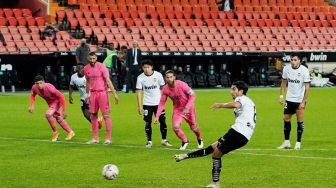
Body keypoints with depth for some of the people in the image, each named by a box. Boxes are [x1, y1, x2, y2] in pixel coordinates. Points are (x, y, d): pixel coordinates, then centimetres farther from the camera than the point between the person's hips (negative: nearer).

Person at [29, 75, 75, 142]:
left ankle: (55, 132, -7)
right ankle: (70, 132, 36)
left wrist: (63, 110, -27)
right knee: (59, 119, 18)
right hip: (50, 103, 7)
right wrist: (32, 105, -8)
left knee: (48, 114, -26)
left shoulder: (49, 88, -37)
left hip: (57, 101, -7)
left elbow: (61, 96, -30)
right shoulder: (34, 88, -20)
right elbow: (32, 95, 5)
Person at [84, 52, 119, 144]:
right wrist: (88, 94, 21)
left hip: (102, 92, -6)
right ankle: (95, 138, 16)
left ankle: (108, 138, -5)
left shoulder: (101, 67, -11)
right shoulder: (86, 68, 6)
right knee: (93, 116, 8)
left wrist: (114, 94, -17)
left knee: (106, 115, -6)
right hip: (93, 93, 6)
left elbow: (108, 81, -13)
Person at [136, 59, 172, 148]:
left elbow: (163, 88, 4)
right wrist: (139, 106, -7)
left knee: (163, 121, 2)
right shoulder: (140, 78, -7)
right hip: (147, 104, -1)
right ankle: (149, 141, 10)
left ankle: (164, 140, 17)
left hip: (158, 103, 1)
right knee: (147, 123, -2)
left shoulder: (158, 75, -6)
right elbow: (139, 92, -4)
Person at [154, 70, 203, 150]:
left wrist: (187, 107, -29)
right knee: (175, 127, -16)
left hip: (188, 108, -3)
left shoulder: (181, 84, -26)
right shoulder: (165, 89, -13)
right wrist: (157, 116, -10)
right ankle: (185, 141, 11)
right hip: (177, 109, 3)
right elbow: (162, 103, -3)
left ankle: (199, 139, 42)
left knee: (194, 128, 7)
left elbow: (192, 95, -20)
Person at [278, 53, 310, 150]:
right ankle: (286, 142, 14)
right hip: (289, 99, 4)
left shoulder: (304, 71, -15)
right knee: (286, 119, 4)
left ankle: (298, 143, 7)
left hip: (300, 100, -4)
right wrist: (281, 95, 5)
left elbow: (307, 87, -14)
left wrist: (303, 102, -18)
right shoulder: (286, 68, -4)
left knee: (300, 121, -3)